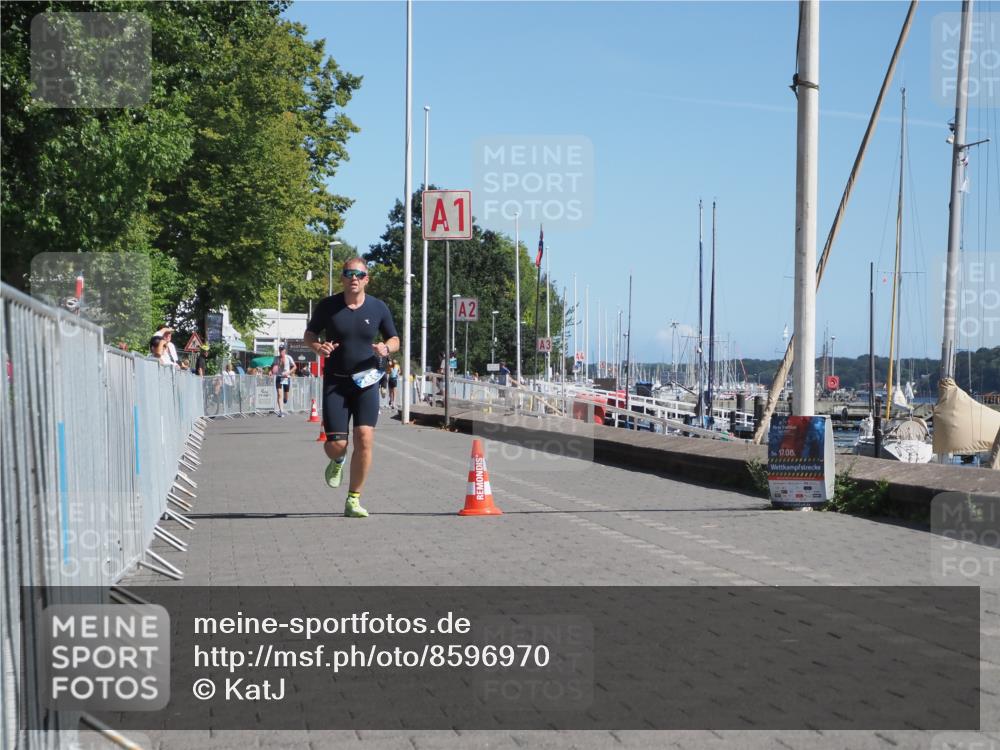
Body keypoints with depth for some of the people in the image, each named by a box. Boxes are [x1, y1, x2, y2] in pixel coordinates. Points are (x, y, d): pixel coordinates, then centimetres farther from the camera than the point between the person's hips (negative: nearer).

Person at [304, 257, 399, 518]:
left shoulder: (378, 308, 3)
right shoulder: (328, 306, 0)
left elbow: (394, 339, 14)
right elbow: (309, 334, 11)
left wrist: (386, 348, -10)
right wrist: (317, 346, -12)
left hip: (366, 381, 1)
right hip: (335, 382, -1)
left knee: (365, 438, -13)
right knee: (336, 444, -8)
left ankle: (353, 501, 1)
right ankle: (337, 462, 33)